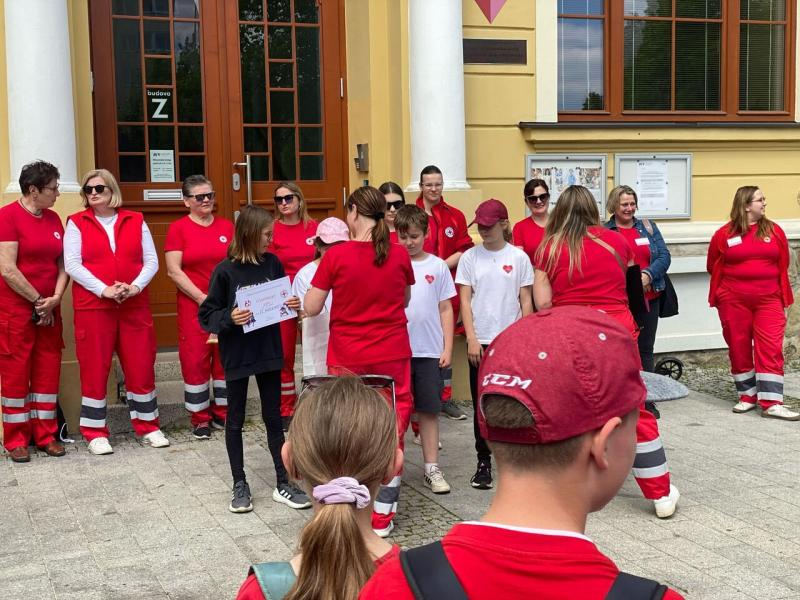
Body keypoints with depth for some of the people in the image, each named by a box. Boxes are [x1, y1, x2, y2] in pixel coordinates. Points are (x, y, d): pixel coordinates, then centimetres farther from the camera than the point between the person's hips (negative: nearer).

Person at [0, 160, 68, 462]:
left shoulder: (53, 218, 9)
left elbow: (63, 264, 9)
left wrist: (55, 299, -6)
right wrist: (38, 301, -11)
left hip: (49, 310, 6)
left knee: (48, 371, 9)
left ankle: (46, 435, 18)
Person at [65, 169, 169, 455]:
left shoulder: (136, 221, 9)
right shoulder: (76, 223, 3)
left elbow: (151, 261, 5)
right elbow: (72, 265, -6)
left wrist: (135, 286, -13)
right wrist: (104, 290, -17)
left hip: (135, 306, 2)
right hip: (93, 307, -2)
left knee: (141, 366, 5)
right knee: (94, 368, 1)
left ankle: (147, 425, 18)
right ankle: (95, 432, 10)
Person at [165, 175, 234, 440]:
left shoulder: (227, 226, 8)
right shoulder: (178, 228, -1)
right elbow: (174, 271, -7)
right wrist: (202, 298, -13)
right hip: (193, 306, -3)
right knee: (195, 361, -1)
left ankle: (223, 413, 20)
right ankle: (200, 419, 9)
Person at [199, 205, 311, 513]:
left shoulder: (272, 263, 0)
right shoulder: (225, 271, -12)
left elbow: (283, 300, 12)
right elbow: (206, 315, -9)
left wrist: (293, 305, -9)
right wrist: (229, 318, -27)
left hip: (268, 351, 4)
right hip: (236, 355, -3)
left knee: (273, 417, 10)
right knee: (235, 420, 9)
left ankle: (283, 484, 18)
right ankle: (240, 485, 21)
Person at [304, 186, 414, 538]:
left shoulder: (336, 256, -11)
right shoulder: (399, 255, -4)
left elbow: (311, 308, -6)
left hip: (347, 360, -1)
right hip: (393, 356, 1)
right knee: (391, 430, 9)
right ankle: (382, 515, 14)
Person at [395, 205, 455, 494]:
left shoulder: (438, 266, 3)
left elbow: (445, 309, 6)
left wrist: (447, 348, 1)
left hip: (429, 351, 0)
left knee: (429, 410, 6)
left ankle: (432, 468, 14)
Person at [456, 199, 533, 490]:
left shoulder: (518, 257, 1)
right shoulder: (470, 257, 3)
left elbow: (526, 301, 3)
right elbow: (465, 301, 2)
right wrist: (472, 339, -6)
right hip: (481, 342, 1)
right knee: (482, 404, 4)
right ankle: (484, 463, 13)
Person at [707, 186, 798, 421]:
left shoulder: (775, 231, 4)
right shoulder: (724, 234, -2)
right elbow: (714, 267, 8)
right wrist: (736, 283, 7)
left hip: (768, 300, 1)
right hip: (734, 301, -1)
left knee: (770, 349, -5)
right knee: (739, 349, 7)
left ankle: (771, 403, -5)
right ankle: (747, 396, 21)